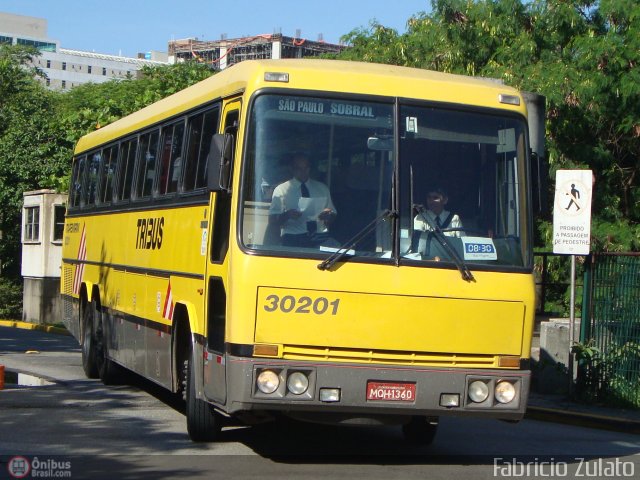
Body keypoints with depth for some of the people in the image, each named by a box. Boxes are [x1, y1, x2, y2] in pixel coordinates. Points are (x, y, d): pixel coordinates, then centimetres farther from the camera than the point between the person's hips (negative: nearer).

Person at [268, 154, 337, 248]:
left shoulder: (323, 188, 20)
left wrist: (329, 215, -2)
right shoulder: (281, 190, 10)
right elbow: (272, 220, 5)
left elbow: (332, 220, 23)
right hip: (293, 238, -3)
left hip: (320, 236, 3)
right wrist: (287, 215, -16)